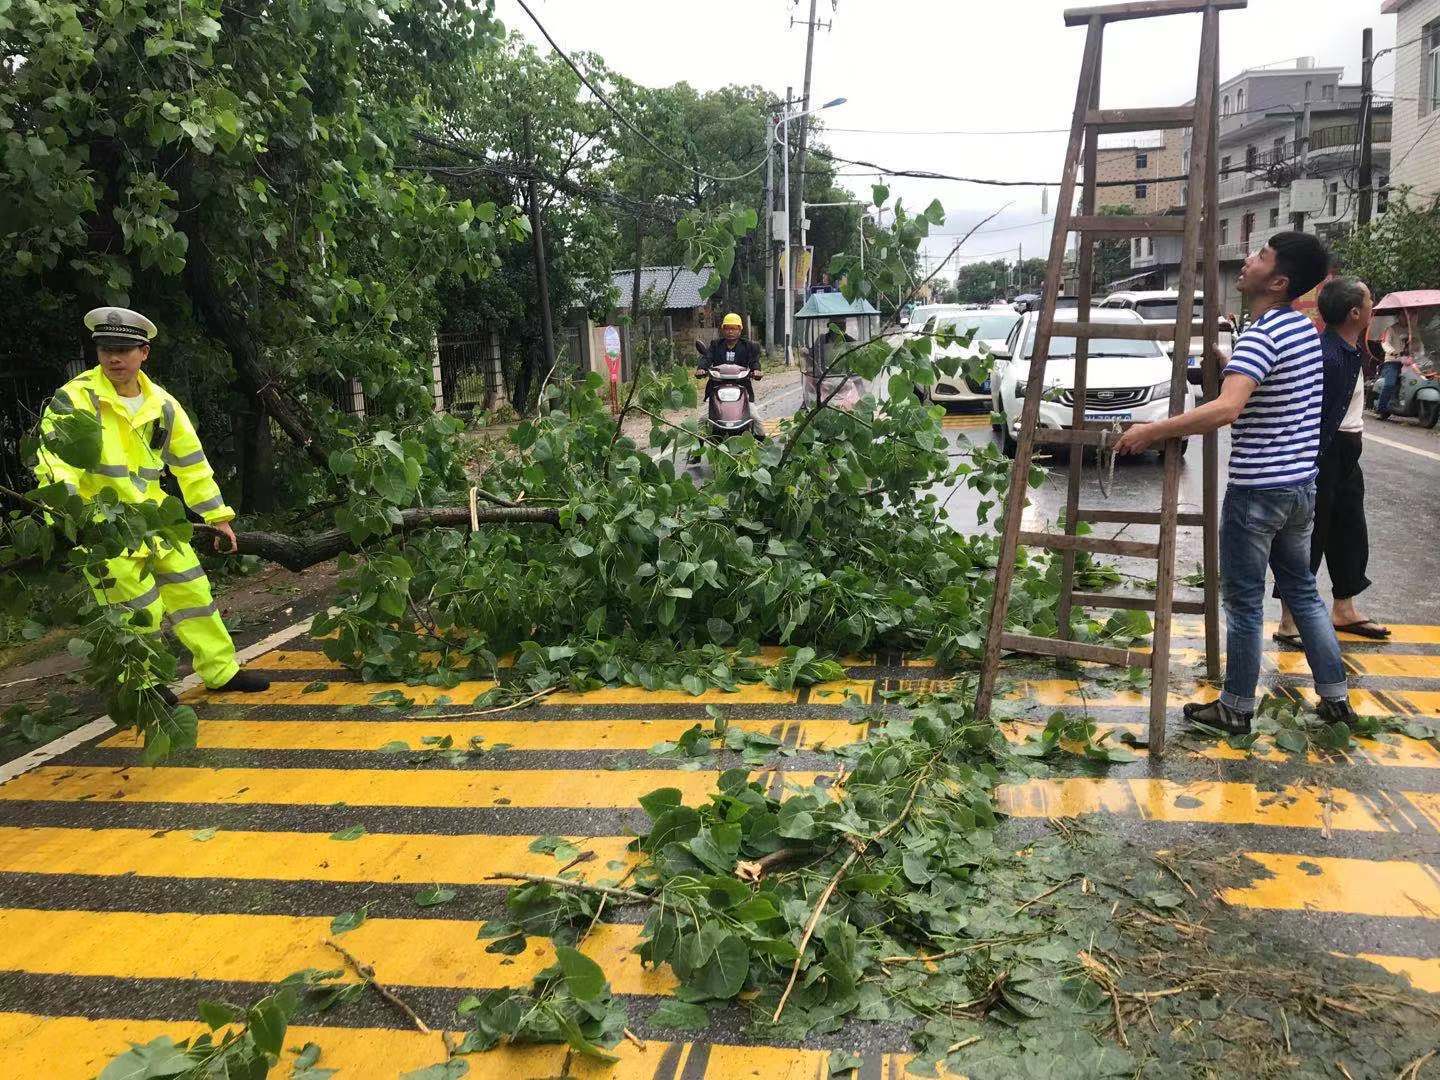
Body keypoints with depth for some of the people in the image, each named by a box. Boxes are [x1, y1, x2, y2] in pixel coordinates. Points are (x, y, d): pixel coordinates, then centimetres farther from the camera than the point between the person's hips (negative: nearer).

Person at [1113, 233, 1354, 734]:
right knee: (1302, 590, 19)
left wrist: (1152, 430, -28)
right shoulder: (1306, 328, 9)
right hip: (1302, 484, 9)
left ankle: (1235, 708, 14)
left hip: (1258, 487, -9)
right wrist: (1224, 362, 21)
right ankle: (1335, 696, 25)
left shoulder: (1261, 335, -19)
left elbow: (1226, 409, -34)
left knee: (1244, 601, 3)